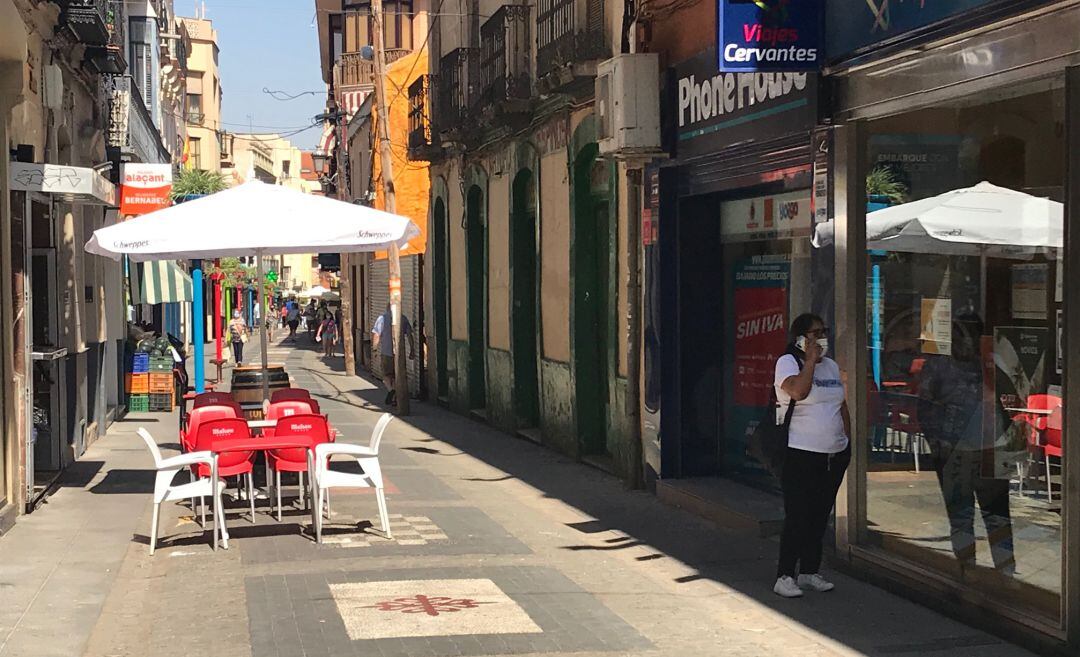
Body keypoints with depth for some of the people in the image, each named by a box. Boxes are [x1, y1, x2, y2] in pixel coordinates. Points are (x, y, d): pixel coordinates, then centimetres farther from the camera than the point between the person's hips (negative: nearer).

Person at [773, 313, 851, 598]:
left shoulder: (832, 366, 15)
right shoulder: (787, 362, -6)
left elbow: (842, 405, 22)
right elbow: (798, 391, -26)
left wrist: (848, 440, 16)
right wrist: (811, 360, -18)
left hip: (834, 455, 7)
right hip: (800, 455, -7)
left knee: (820, 516, 11)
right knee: (797, 517, -8)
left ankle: (810, 571, 21)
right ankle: (785, 576, -2)